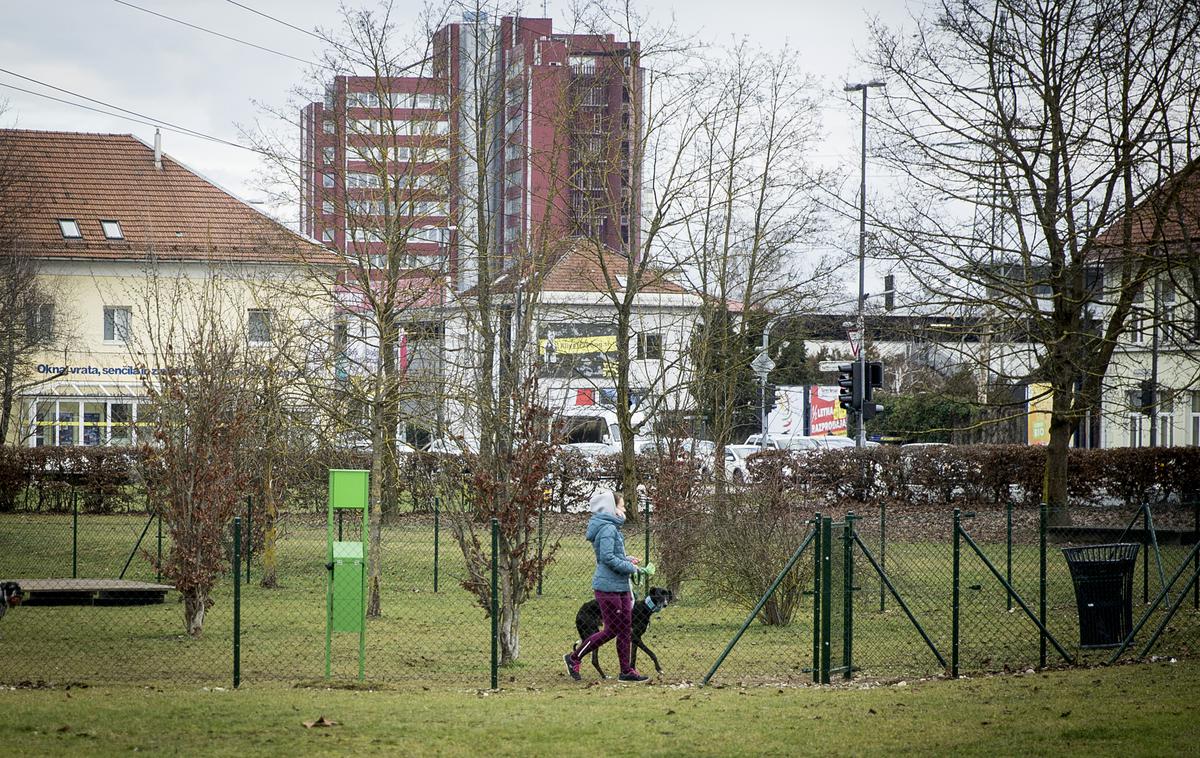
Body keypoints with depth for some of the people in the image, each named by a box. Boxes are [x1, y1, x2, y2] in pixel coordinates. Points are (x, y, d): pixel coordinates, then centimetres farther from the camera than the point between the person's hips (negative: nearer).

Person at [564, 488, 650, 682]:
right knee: (611, 630, -3)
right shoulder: (608, 529, -16)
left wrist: (626, 559, 9)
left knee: (626, 629, 9)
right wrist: (630, 567, -15)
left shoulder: (612, 528, 15)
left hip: (620, 587, 10)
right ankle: (574, 658, 8)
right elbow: (607, 557, -24)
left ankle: (626, 671, 12)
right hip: (608, 587, -10)